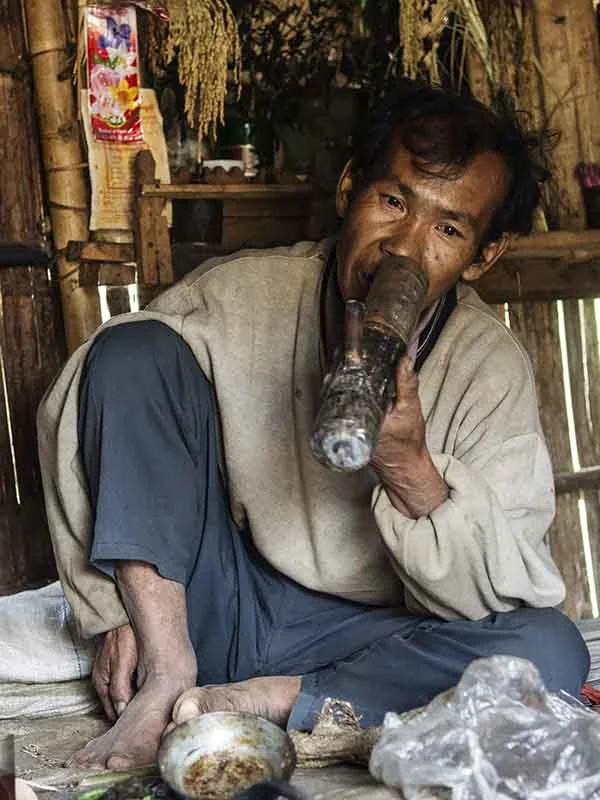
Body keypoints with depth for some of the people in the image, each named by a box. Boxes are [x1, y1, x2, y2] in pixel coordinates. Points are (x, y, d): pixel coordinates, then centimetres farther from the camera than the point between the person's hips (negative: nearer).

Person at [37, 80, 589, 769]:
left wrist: (410, 469, -29)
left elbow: (505, 597, -12)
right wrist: (120, 610, -7)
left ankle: (261, 701, -21)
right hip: (196, 610, 1)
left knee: (550, 651, -27)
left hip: (358, 639, 0)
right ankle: (166, 676, -19)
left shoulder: (491, 368, -7)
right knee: (132, 351, -16)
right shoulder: (236, 295, -7)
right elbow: (74, 416, -3)